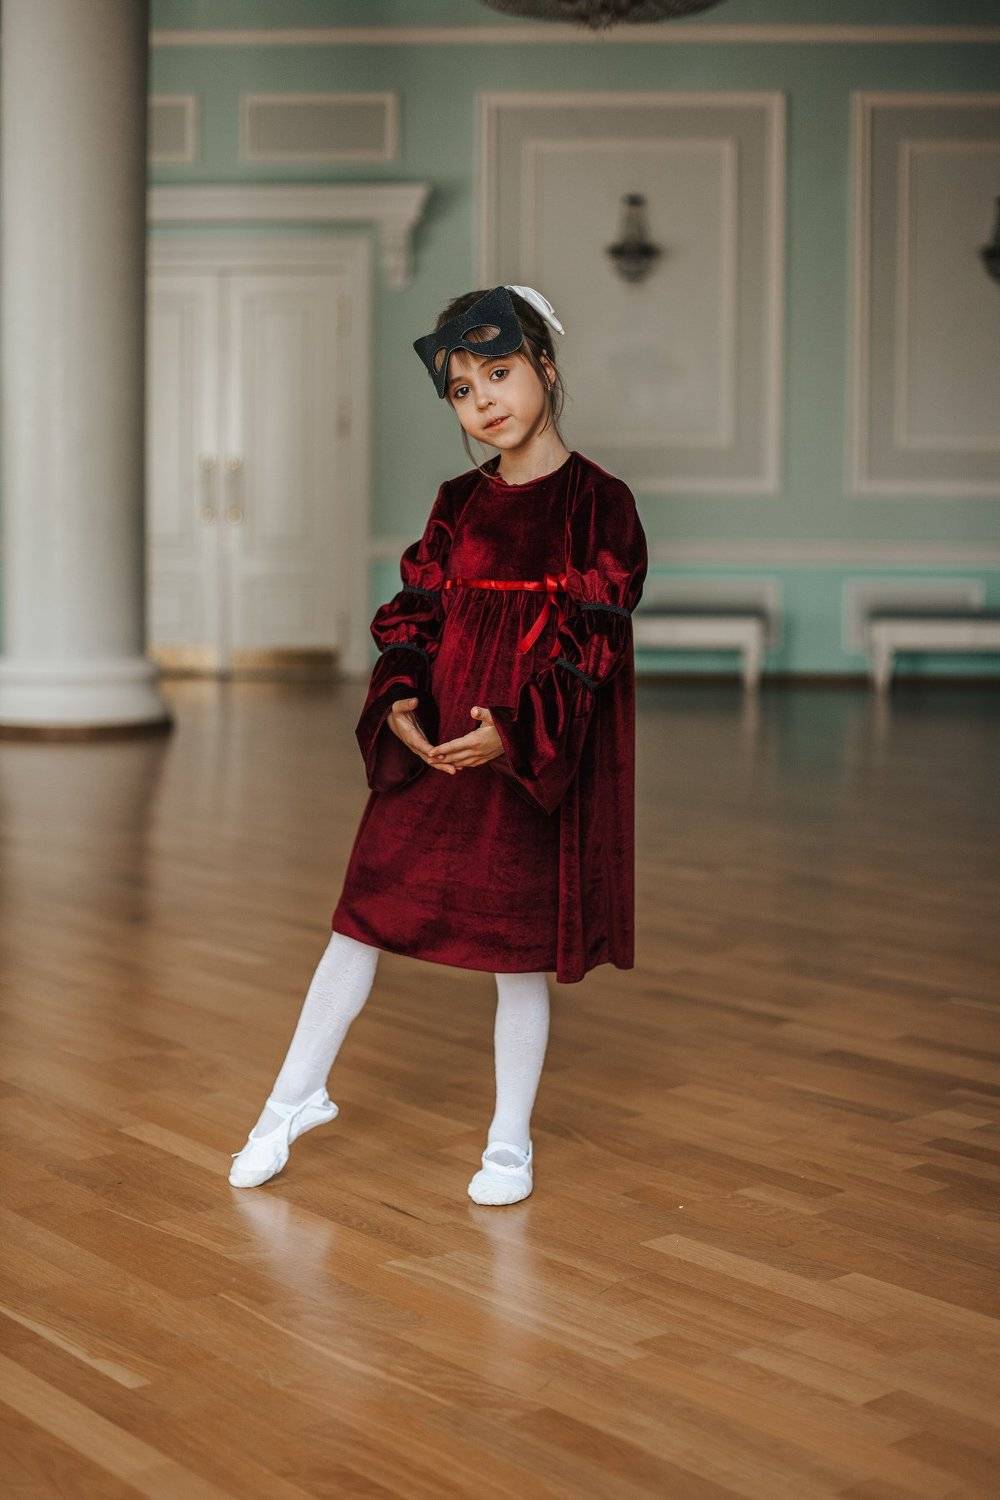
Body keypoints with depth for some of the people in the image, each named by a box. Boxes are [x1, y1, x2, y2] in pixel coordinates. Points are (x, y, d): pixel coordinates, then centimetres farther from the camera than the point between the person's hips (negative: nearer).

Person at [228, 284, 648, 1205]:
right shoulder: (459, 505, 8)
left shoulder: (598, 503, -6)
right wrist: (399, 703, -10)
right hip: (430, 748, 4)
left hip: (535, 762, -4)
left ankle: (511, 1144, 22)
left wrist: (511, 729, -22)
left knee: (522, 953, 6)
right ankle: (295, 1099, 25)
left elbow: (591, 643, -12)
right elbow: (415, 616, 9)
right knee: (366, 917, 8)